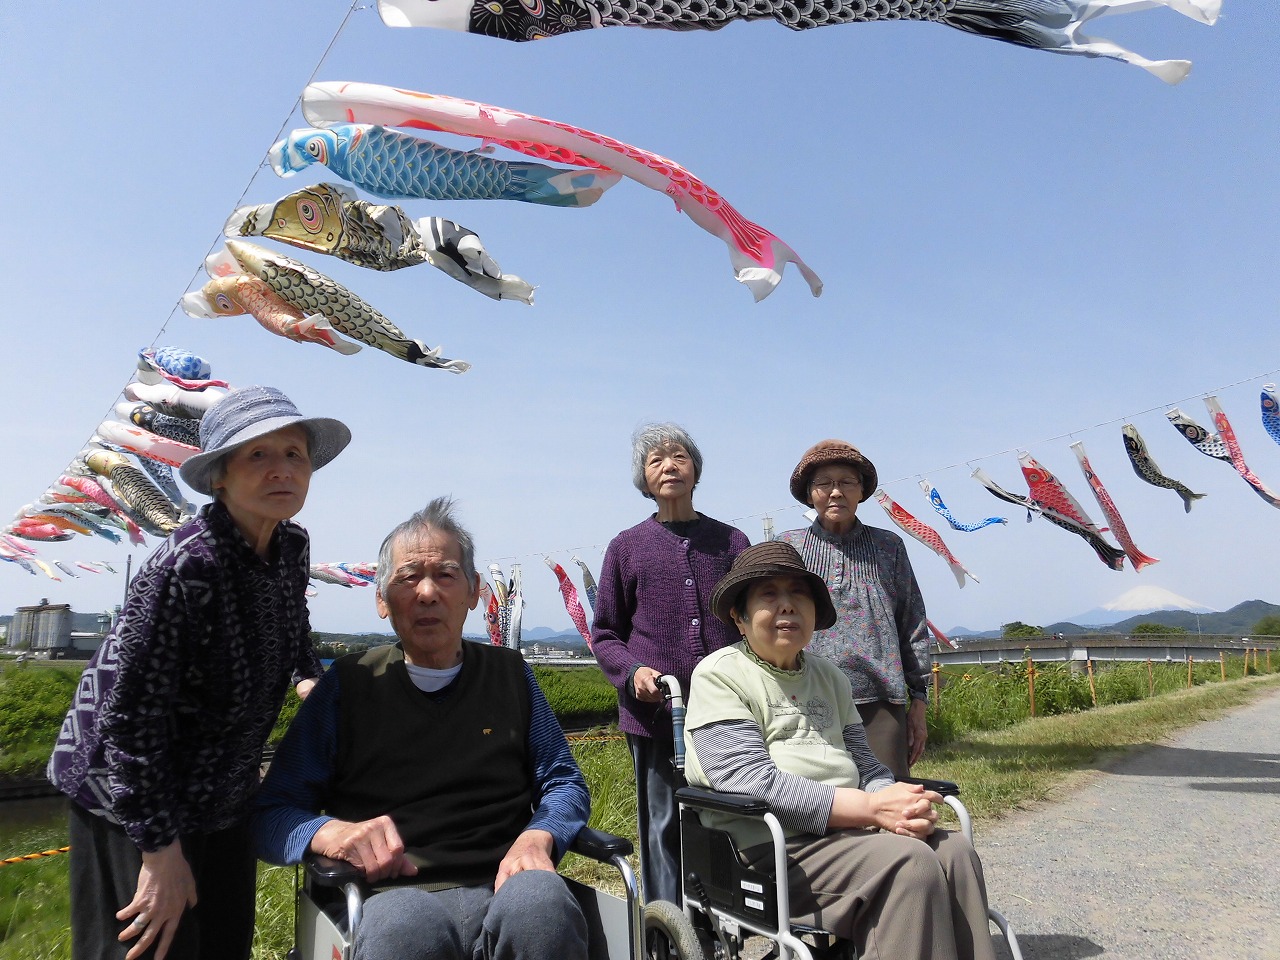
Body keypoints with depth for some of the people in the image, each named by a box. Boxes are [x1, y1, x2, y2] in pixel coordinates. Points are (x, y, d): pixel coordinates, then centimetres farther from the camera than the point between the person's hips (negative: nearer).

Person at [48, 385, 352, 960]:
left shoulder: (292, 548, -5)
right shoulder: (189, 564, -28)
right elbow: (129, 712, -25)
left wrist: (310, 679, 1)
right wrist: (160, 848, -21)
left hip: (223, 798, 7)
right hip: (131, 799, -7)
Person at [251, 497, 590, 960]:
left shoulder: (509, 674, 15)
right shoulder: (349, 684, 10)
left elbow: (565, 784, 19)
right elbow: (270, 813, 8)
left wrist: (538, 836, -4)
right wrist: (332, 832, -15)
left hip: (506, 885, 2)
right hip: (398, 896, -1)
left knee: (540, 903, -35)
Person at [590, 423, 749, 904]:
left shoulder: (731, 541, 11)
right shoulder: (627, 547, 8)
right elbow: (604, 633, 11)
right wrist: (632, 671, -8)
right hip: (655, 714, -1)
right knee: (665, 828, 5)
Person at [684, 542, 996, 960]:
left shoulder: (829, 676, 17)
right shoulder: (720, 674, -7)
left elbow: (864, 764, 15)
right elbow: (751, 782, -18)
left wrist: (901, 807, -10)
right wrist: (872, 807, -22)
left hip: (847, 830, 7)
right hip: (773, 847, -7)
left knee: (956, 852, -16)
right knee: (910, 863, -25)